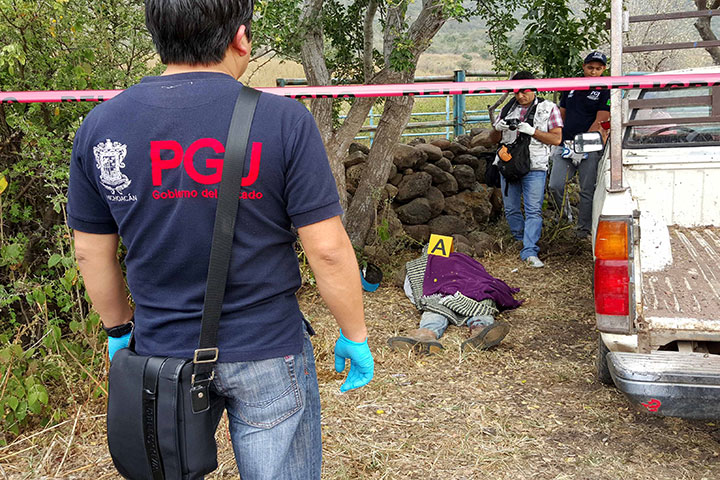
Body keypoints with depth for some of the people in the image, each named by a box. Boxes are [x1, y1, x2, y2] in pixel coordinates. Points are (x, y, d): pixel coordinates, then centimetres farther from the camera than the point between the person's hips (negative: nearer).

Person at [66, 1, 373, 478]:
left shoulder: (100, 126, -4)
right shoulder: (283, 120, -16)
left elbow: (91, 252, 5)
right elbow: (328, 249, -14)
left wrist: (119, 329, 19)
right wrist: (355, 337, 0)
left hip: (161, 351, 4)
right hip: (266, 353, -3)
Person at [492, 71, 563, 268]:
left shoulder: (548, 108, 6)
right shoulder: (508, 108, 16)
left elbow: (557, 139, -2)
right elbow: (496, 139, 20)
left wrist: (532, 131, -14)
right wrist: (499, 128, -4)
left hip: (534, 167, -4)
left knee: (533, 211, -10)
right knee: (511, 209, 9)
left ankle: (529, 252, -12)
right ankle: (521, 240, 27)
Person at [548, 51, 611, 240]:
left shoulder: (605, 91, 1)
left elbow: (600, 121, -8)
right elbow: (561, 115, 20)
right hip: (566, 146, 4)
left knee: (587, 191, -1)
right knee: (555, 186, -8)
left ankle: (583, 228, 10)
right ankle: (563, 214, 17)